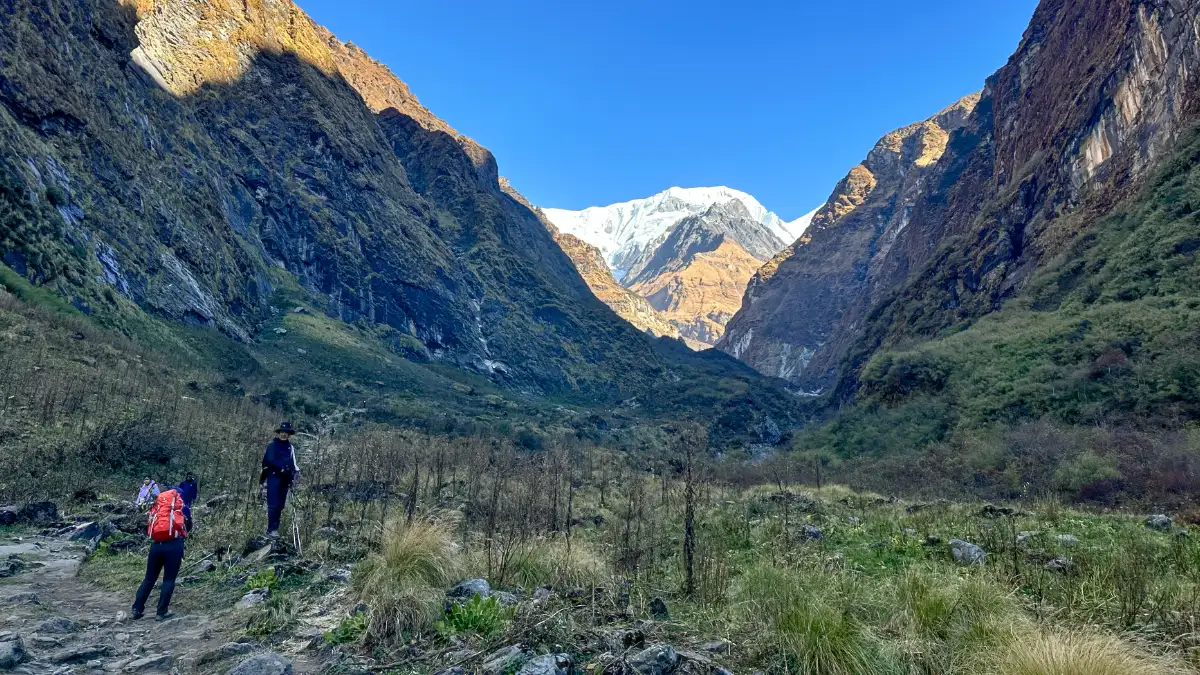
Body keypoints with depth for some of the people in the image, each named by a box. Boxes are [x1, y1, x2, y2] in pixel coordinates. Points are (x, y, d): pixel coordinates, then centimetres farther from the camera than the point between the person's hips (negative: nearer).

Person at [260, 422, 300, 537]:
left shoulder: (290, 447, 13)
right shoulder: (272, 445, -3)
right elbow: (270, 460, -15)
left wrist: (295, 470, 0)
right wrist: (282, 467, -25)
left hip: (285, 479, 6)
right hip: (274, 477, -6)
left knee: (280, 505, 8)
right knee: (273, 504, -10)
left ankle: (275, 528, 15)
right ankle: (271, 529, -7)